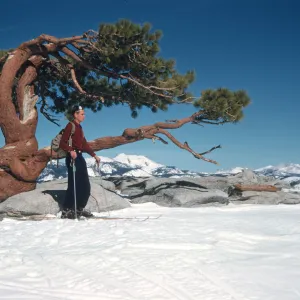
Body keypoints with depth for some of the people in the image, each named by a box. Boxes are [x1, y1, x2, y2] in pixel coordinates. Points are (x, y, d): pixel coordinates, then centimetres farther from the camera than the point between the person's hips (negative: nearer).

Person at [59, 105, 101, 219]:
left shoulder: (79, 127, 19)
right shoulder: (70, 126, -7)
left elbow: (84, 144, 24)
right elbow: (62, 143, -15)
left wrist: (94, 155, 20)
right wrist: (70, 151, -32)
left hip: (80, 157, 9)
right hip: (73, 157, -9)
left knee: (85, 186, 9)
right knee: (74, 185, -11)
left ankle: (79, 209, 19)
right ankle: (66, 211, -4)